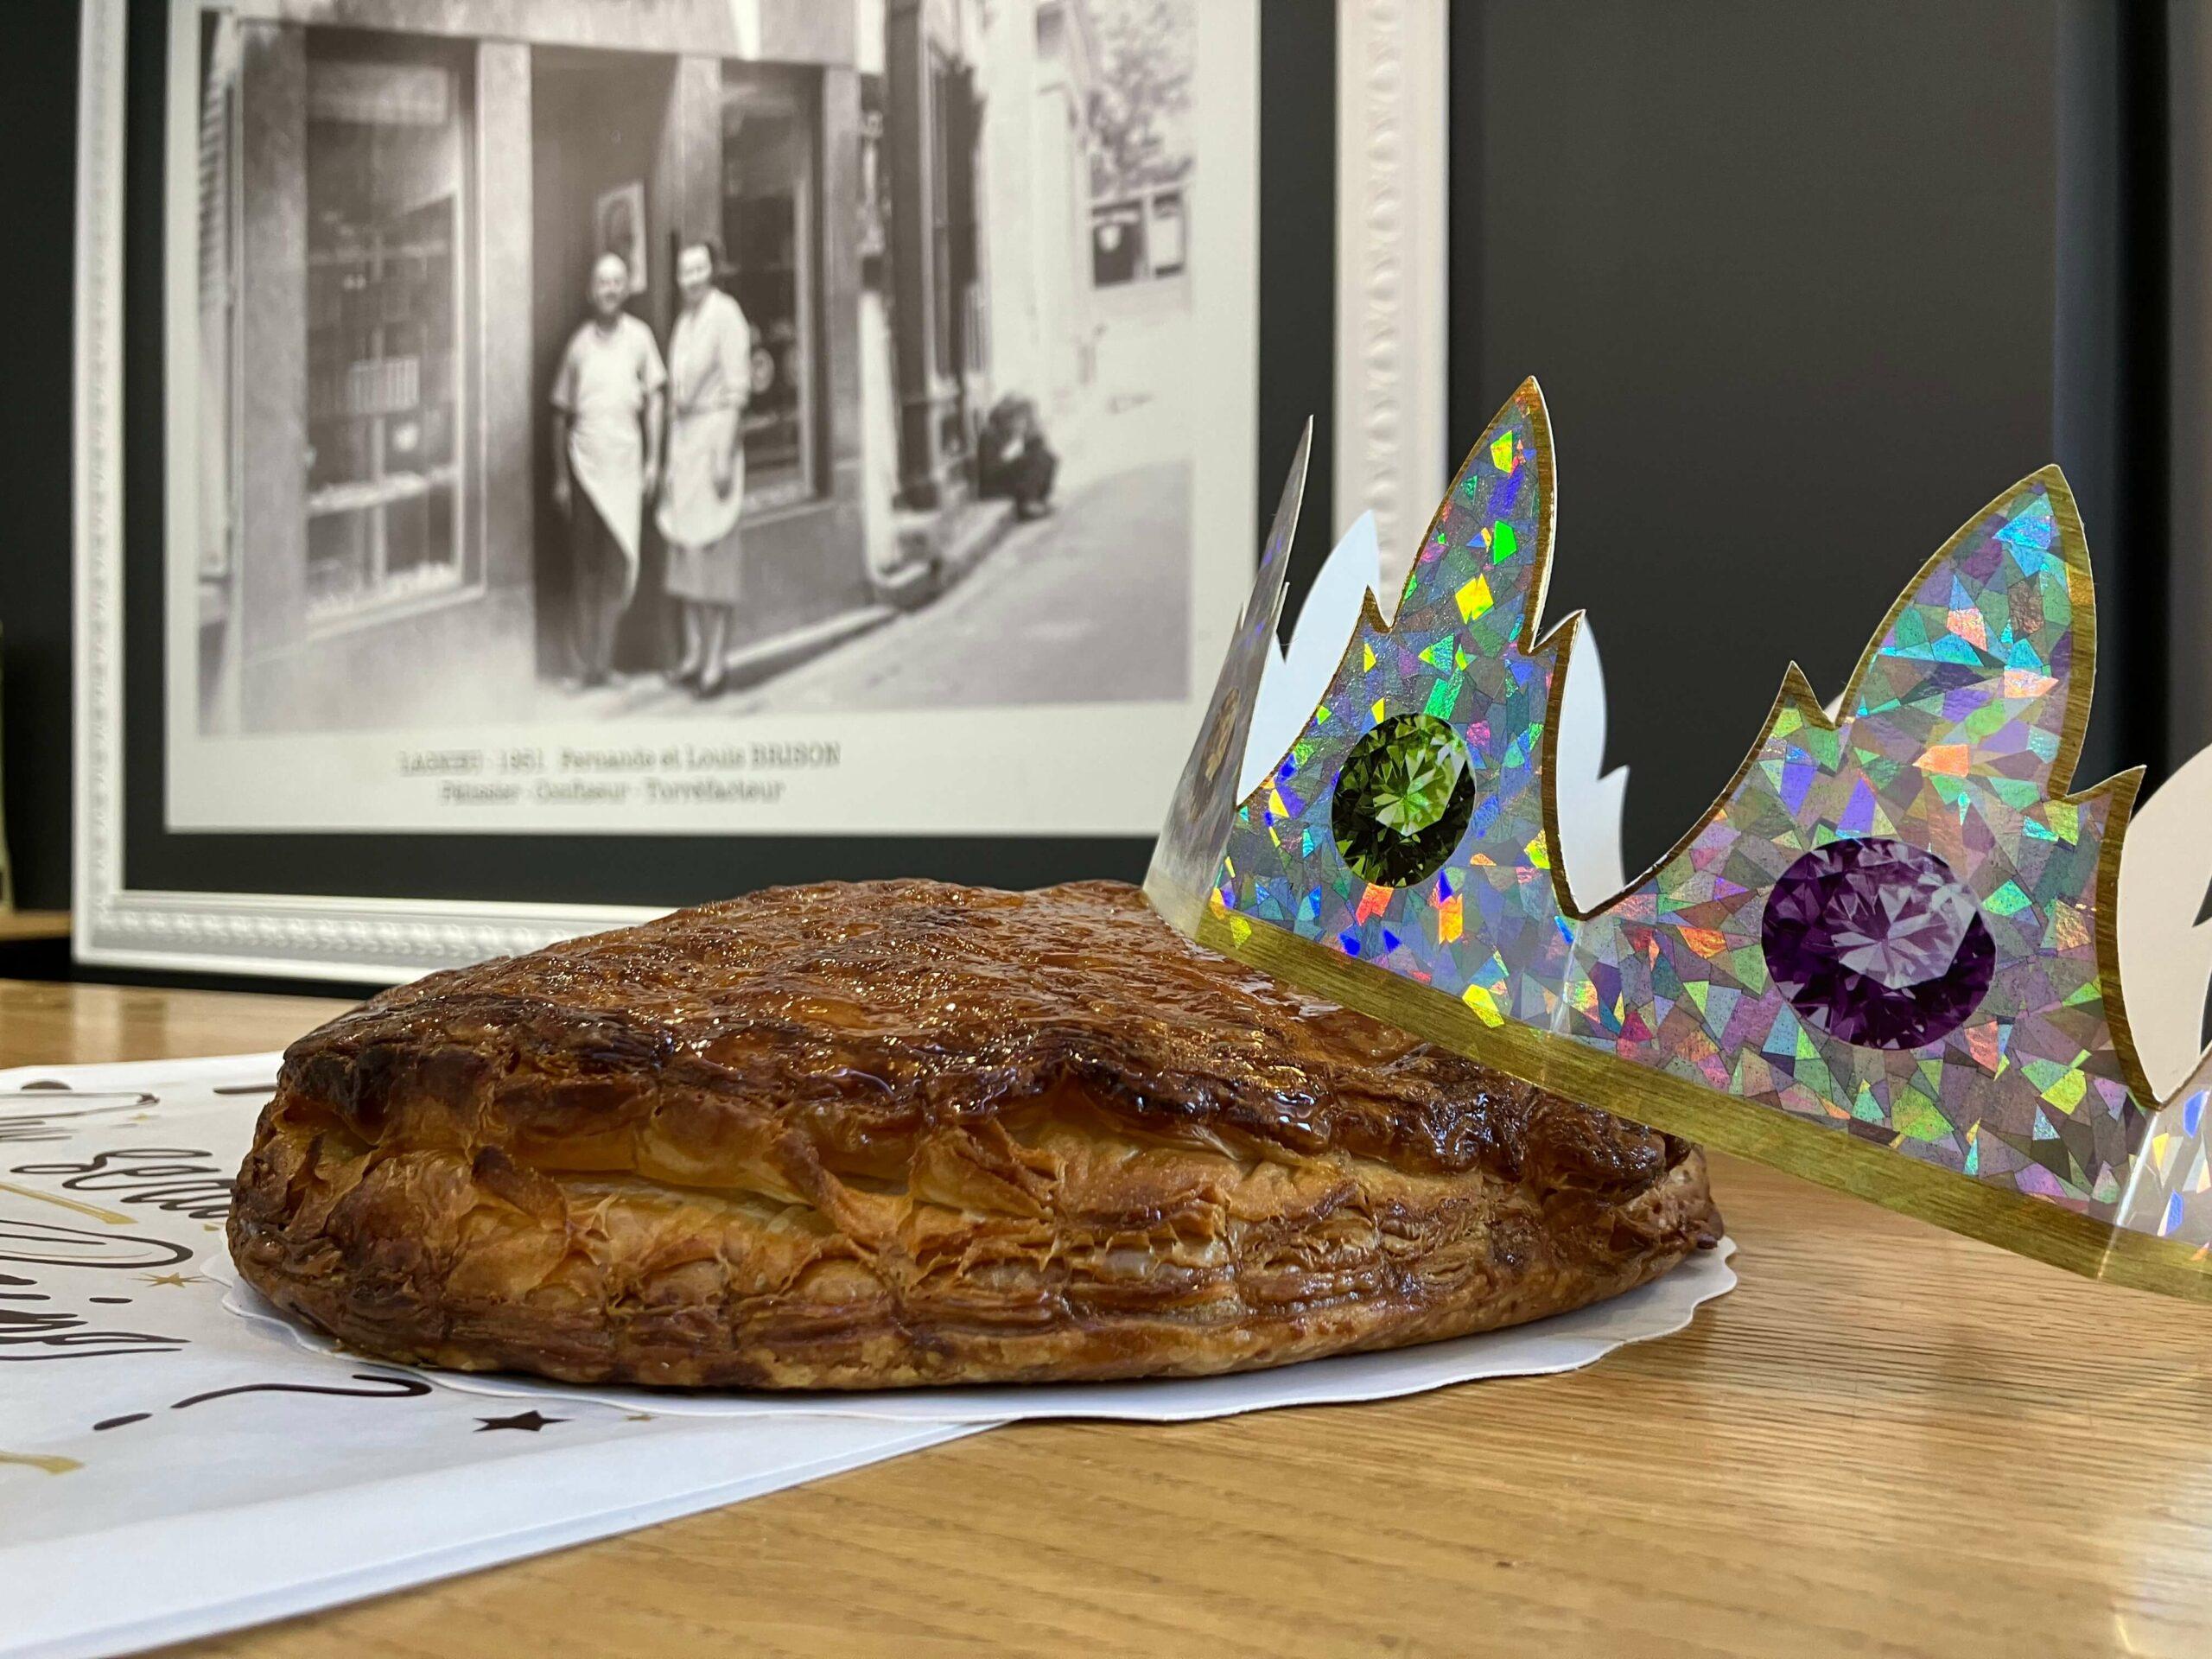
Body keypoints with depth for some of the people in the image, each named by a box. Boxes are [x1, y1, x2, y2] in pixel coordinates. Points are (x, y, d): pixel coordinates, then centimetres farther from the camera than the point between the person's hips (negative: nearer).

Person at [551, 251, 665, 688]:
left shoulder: (639, 337, 6)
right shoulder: (579, 342, 5)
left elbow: (653, 401, 8)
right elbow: (561, 413, 10)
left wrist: (653, 460, 2)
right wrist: (560, 477, 7)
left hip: (625, 462, 0)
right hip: (584, 463, 0)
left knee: (619, 563, -2)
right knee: (585, 566, 3)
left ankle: (603, 660, 7)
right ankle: (586, 661, 9)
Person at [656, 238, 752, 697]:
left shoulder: (726, 314, -10)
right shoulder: (683, 320, 15)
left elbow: (737, 388, -14)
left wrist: (724, 456, -18)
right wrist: (670, 459, 17)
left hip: (715, 432, -8)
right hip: (683, 435, 8)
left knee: (714, 547, -7)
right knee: (684, 547, 9)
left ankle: (717, 661, -4)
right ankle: (694, 654, 16)